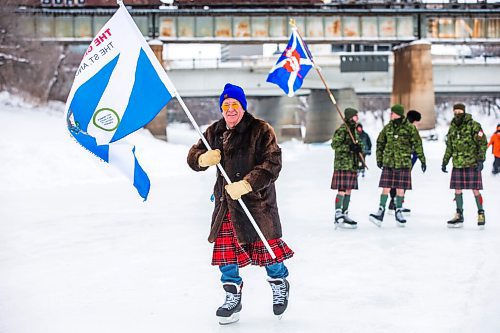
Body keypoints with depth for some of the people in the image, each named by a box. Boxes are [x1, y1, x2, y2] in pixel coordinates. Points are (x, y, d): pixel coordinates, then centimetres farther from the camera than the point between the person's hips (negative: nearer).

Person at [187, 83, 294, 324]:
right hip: (225, 202, 5)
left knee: (266, 247, 2)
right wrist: (204, 158, -13)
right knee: (225, 249, 4)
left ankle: (279, 284, 31)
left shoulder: (261, 130, -8)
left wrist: (246, 184, -26)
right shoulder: (214, 132, 8)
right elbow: (193, 157, 12)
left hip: (257, 200, -4)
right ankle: (232, 297, 20)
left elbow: (271, 164, -16)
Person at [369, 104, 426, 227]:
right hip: (388, 162, 2)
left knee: (400, 189, 4)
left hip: (404, 163, -2)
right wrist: (379, 158, 12)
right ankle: (381, 211, 1)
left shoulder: (410, 128, -3)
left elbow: (417, 144, 2)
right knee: (386, 188, -2)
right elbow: (380, 142, 16)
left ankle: (398, 212, 17)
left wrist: (422, 160, 2)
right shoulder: (388, 127, 6)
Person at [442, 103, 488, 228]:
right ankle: (459, 216, 16)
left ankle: (481, 214, 12)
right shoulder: (452, 127, 10)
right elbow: (449, 146, 19)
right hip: (457, 164, 5)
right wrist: (445, 162, 17)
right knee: (457, 190, 7)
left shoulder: (474, 125, -8)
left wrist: (481, 160, -15)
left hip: (472, 164, -5)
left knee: (475, 190, -2)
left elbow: (483, 143, -8)